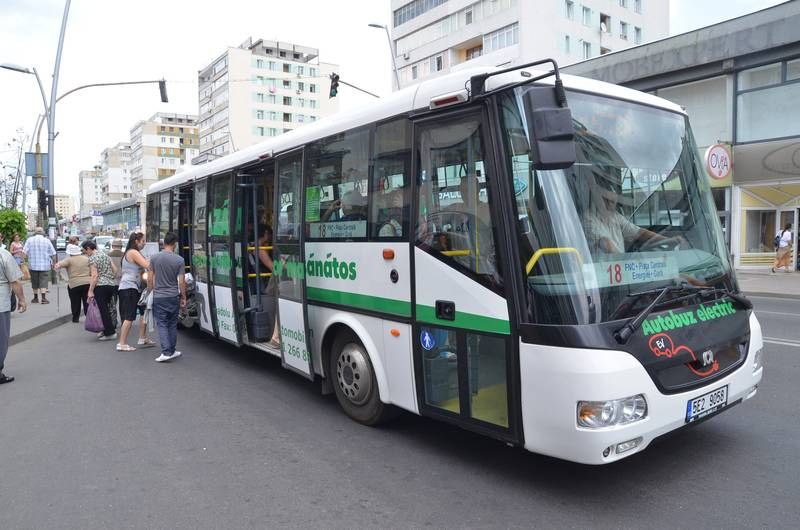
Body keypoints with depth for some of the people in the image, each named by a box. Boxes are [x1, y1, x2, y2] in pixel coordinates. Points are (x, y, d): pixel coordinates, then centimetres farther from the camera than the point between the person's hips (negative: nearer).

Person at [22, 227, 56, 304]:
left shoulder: (30, 240, 0)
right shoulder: (47, 241, -1)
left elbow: (24, 252, -6)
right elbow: (53, 254, -1)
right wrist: (54, 263, 10)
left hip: (33, 265, 1)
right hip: (45, 266, -1)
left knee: (35, 282, 12)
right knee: (44, 282, -2)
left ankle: (35, 298, 20)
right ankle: (44, 298, -12)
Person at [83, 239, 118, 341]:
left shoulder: (92, 258, -7)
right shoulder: (105, 254, 16)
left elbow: (94, 276, -15)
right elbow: (115, 270, 15)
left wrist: (91, 291, -14)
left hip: (101, 286, -8)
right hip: (111, 284, 8)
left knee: (103, 310, -3)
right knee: (105, 308, 16)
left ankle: (110, 333, -4)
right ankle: (106, 330, 19)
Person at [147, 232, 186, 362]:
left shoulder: (154, 258, -4)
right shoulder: (179, 260, -7)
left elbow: (150, 279, 2)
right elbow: (181, 281, -6)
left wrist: (150, 292, 18)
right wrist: (183, 297, 6)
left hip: (158, 296, 0)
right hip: (173, 297, 0)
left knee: (162, 324, 2)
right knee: (172, 325, 13)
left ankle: (166, 352, -8)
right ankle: (172, 351, 20)